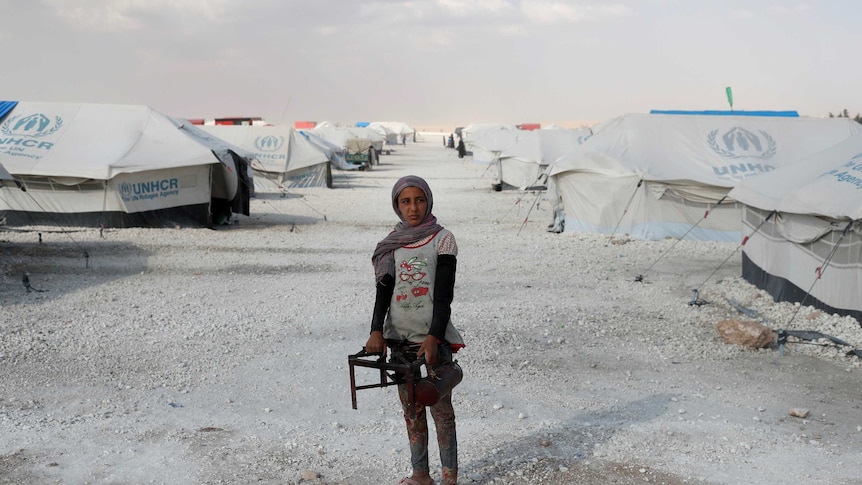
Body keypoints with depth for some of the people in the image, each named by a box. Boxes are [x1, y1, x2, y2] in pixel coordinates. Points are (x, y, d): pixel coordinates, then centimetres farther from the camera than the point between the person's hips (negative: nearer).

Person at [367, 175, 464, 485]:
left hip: (433, 335, -4)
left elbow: (444, 294, -9)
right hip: (399, 336, 4)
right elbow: (383, 291, 3)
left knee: (440, 406, 1)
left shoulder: (442, 238, -4)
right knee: (411, 408, 11)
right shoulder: (392, 243, 8)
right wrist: (377, 331, -12)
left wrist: (434, 337, -20)